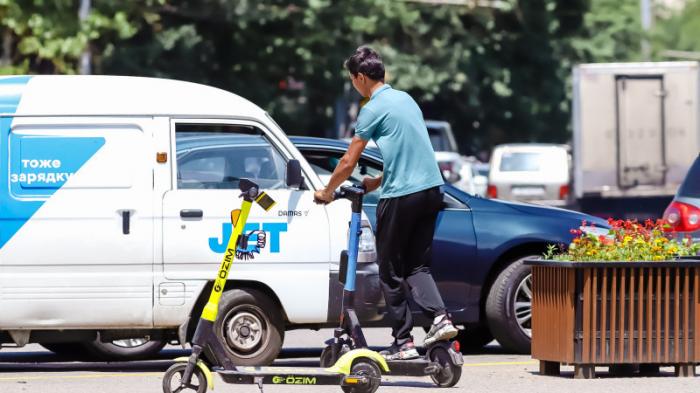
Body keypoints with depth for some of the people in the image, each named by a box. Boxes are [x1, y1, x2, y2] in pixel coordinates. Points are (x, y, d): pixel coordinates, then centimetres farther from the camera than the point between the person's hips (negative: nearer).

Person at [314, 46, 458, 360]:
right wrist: (377, 182, 29)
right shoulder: (406, 99, 16)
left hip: (401, 196, -8)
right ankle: (439, 316, -8)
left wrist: (327, 191, 12)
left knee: (391, 272, 3)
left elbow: (348, 162, -4)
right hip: (431, 189, 8)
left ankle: (403, 342, 3)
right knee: (417, 264, 14)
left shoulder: (374, 108, -8)